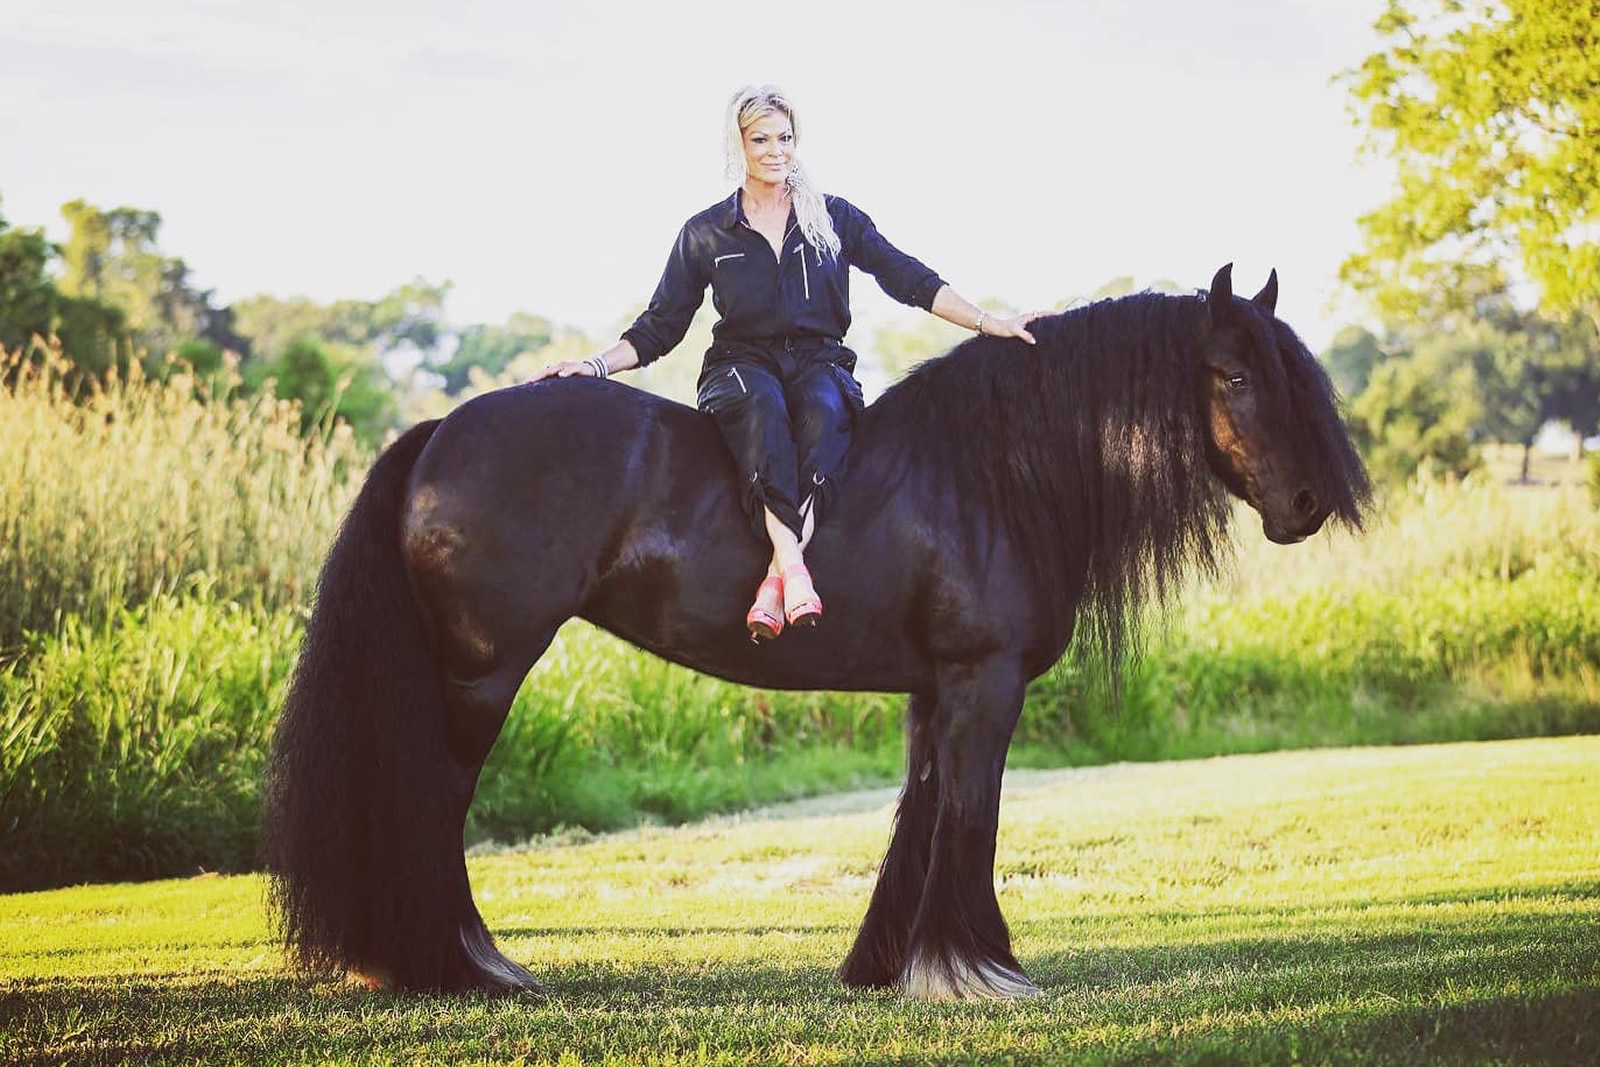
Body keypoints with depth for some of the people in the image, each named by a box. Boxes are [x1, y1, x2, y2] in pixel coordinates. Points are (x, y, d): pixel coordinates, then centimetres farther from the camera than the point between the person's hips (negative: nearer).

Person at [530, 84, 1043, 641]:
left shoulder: (835, 218, 12)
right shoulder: (705, 234, 11)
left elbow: (910, 280, 8)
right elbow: (660, 328, 12)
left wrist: (990, 323, -1)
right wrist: (596, 365, -3)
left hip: (819, 361, 1)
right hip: (742, 365, 0)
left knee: (824, 410, -37)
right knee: (763, 407, -38)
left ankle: (776, 578, -46)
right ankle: (795, 569, -50)